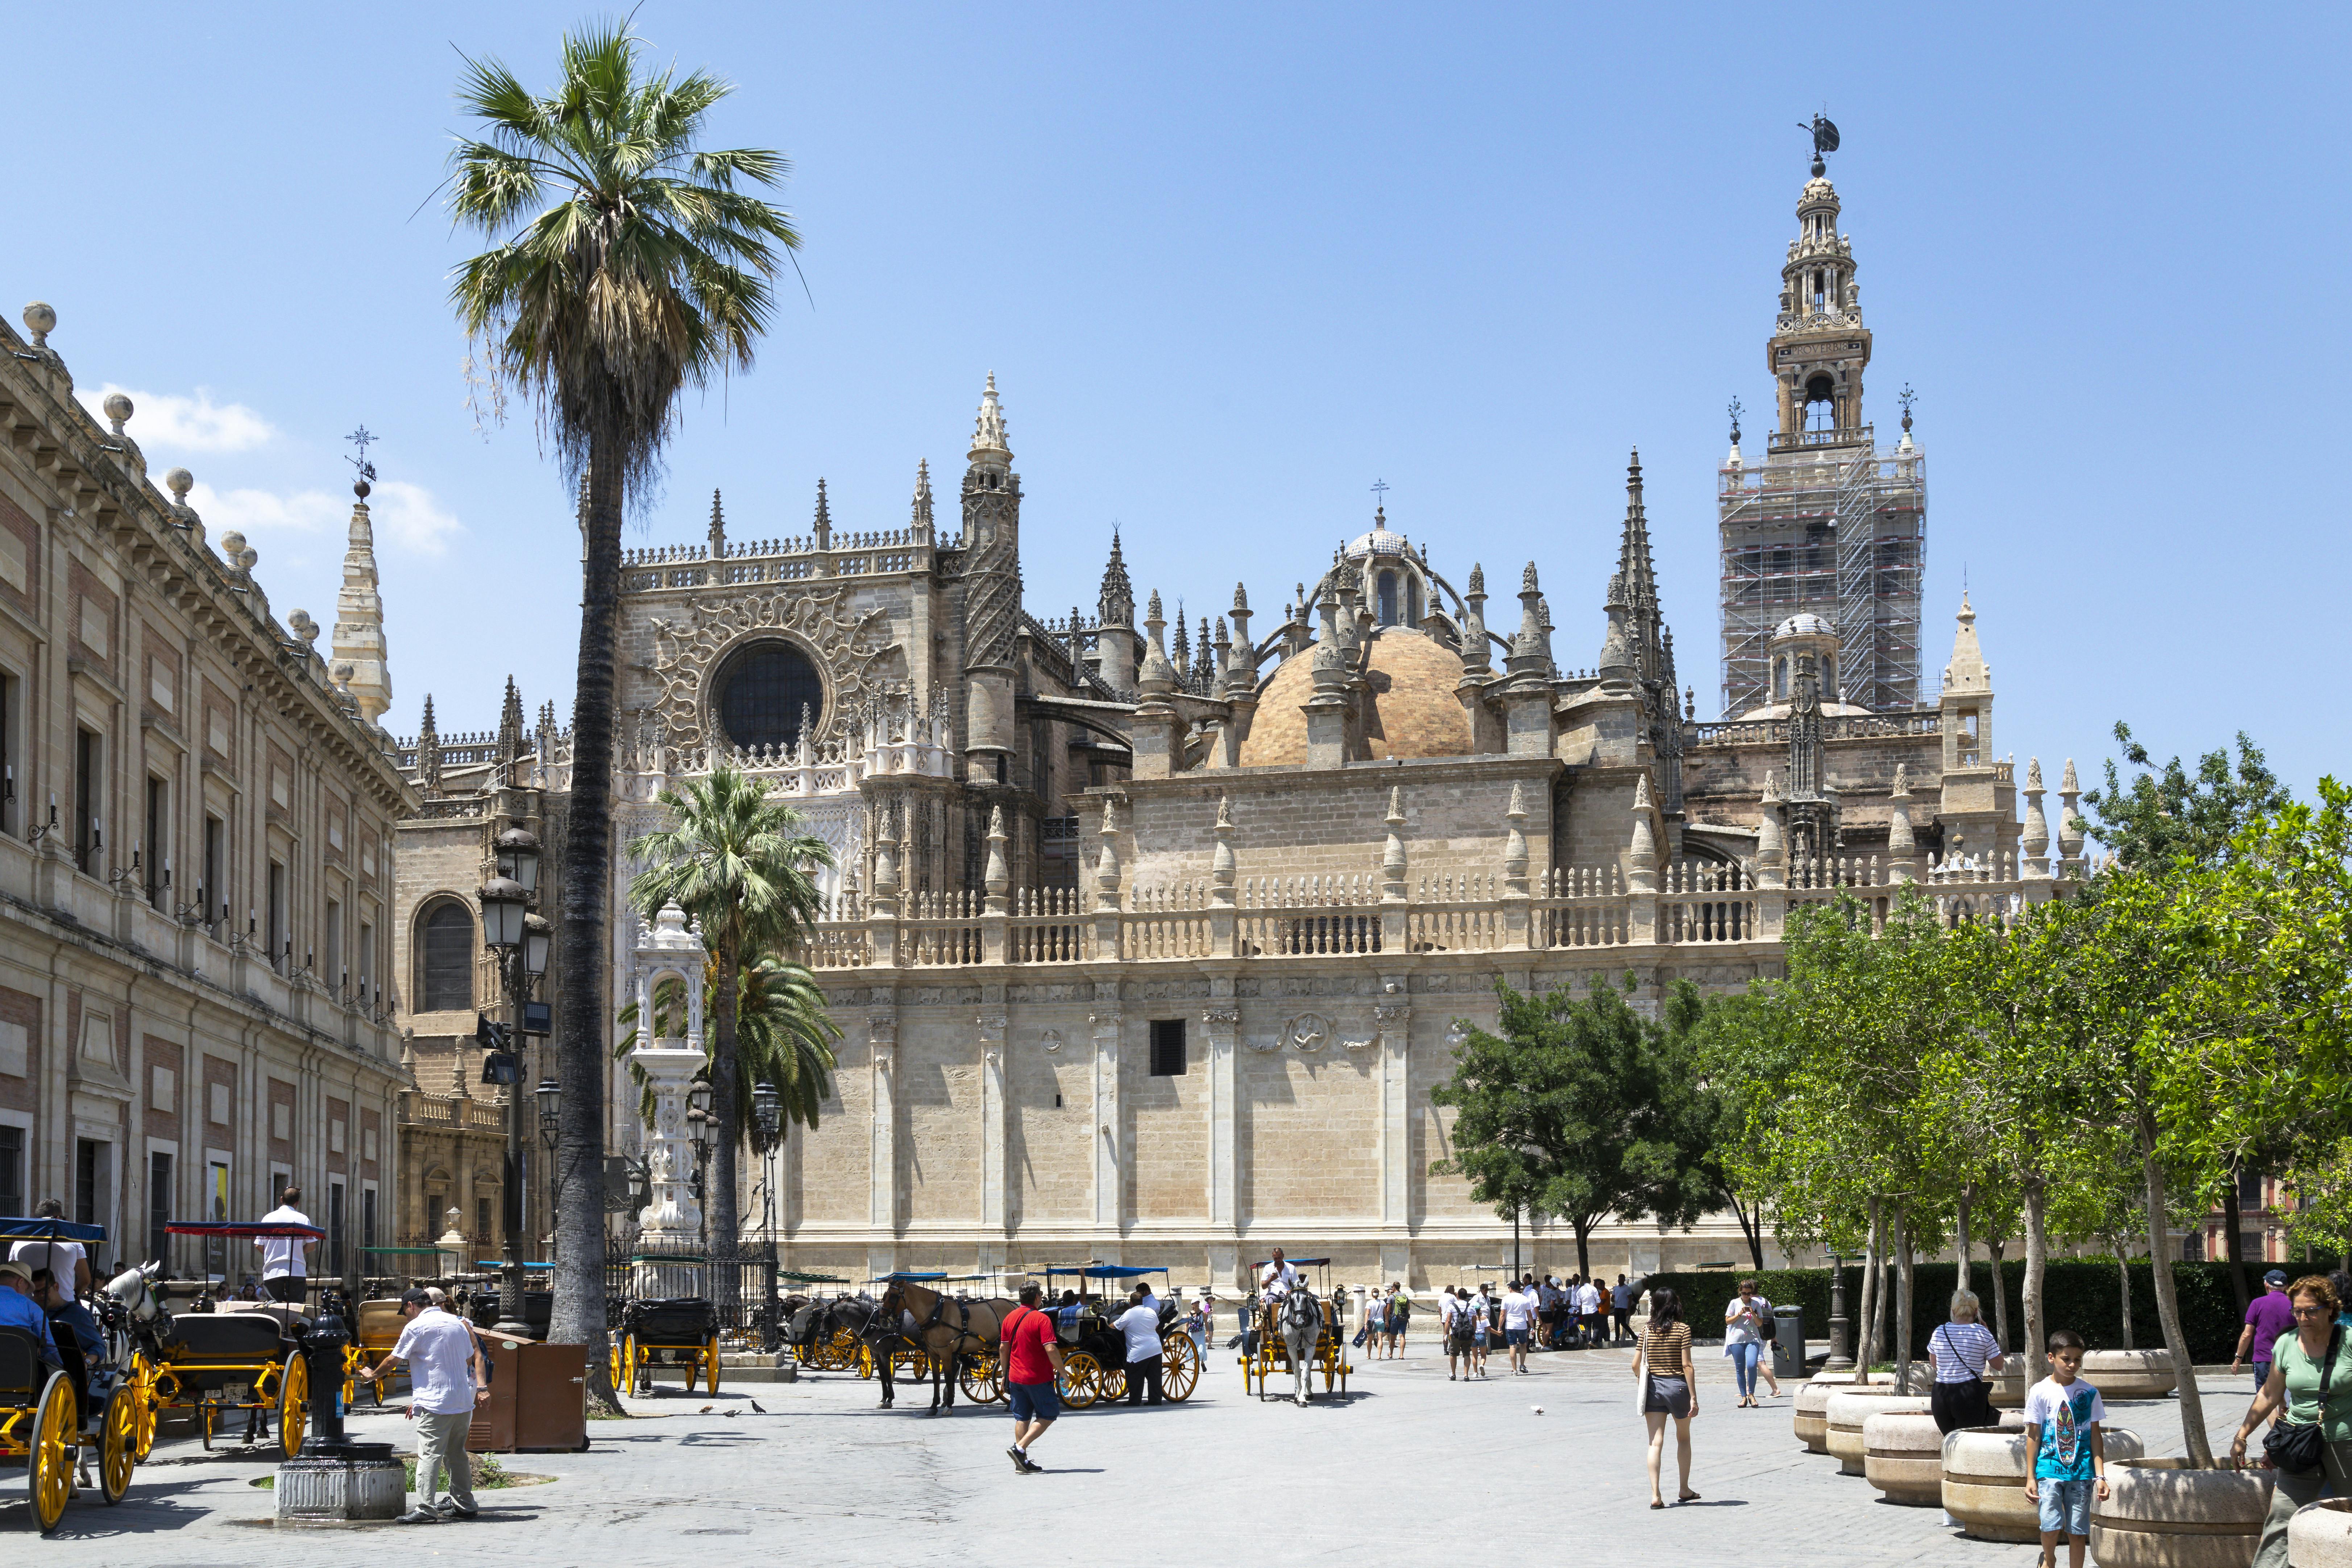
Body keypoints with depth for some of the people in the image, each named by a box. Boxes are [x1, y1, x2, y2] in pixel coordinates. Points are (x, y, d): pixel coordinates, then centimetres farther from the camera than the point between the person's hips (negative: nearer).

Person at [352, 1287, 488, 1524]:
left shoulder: (416, 1327, -4)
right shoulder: (458, 1324, 14)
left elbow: (393, 1360, 4)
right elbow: (470, 1359, 21)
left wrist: (373, 1375, 22)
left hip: (434, 1405, -7)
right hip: (463, 1401, 7)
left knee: (429, 1455, -9)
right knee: (456, 1453, 16)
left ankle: (426, 1509, -16)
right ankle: (463, 1505, 18)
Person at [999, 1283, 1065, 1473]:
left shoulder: (1010, 1318, 5)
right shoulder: (1041, 1319, -15)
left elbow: (1004, 1348, 11)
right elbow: (1051, 1349, -22)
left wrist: (1005, 1374, 21)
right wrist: (1062, 1372, -10)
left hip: (1015, 1377, 6)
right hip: (1038, 1378, -6)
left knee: (1022, 1418, 13)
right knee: (1049, 1415, 5)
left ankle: (1022, 1462, 11)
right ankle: (1020, 1448, -8)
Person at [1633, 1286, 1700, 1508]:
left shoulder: (1647, 1331, 1)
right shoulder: (1683, 1329, -7)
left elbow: (1636, 1365, 2)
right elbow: (1687, 1366, -12)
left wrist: (1642, 1387, 21)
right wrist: (1693, 1398, -9)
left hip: (1653, 1387, 2)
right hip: (1677, 1386, -2)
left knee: (1655, 1443, 0)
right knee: (1683, 1439, 19)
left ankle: (1655, 1495, -10)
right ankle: (1684, 1490, 27)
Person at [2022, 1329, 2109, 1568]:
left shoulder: (2089, 1393, 4)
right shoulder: (2040, 1392, -1)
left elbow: (2095, 1436, 8)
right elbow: (2033, 1436, 3)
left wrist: (2100, 1476, 1)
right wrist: (2030, 1478, 1)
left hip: (2081, 1470, 2)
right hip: (2049, 1469, -2)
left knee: (2078, 1530, 3)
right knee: (2051, 1525, -11)